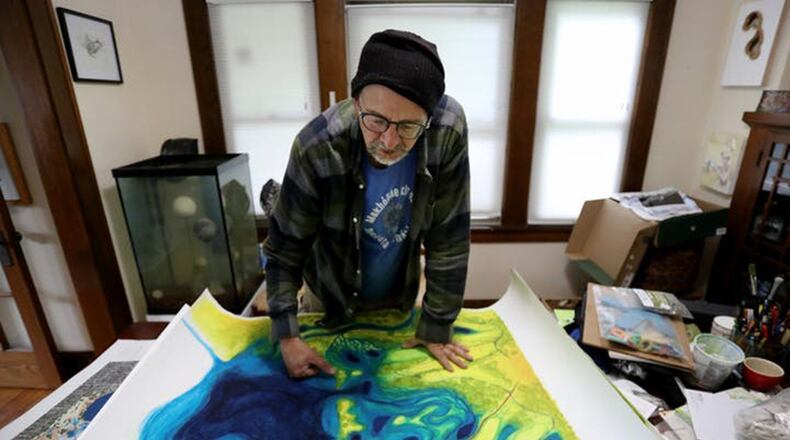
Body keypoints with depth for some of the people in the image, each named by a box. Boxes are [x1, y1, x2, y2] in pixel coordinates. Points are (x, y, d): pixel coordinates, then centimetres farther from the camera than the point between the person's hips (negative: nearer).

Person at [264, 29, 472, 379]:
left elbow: (448, 238, -20)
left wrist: (436, 326, -14)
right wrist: (287, 334, -21)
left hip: (400, 299, 1)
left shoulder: (448, 130, -29)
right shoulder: (317, 147, -32)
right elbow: (284, 245, -18)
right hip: (332, 302, 0)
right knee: (328, 385, 28)